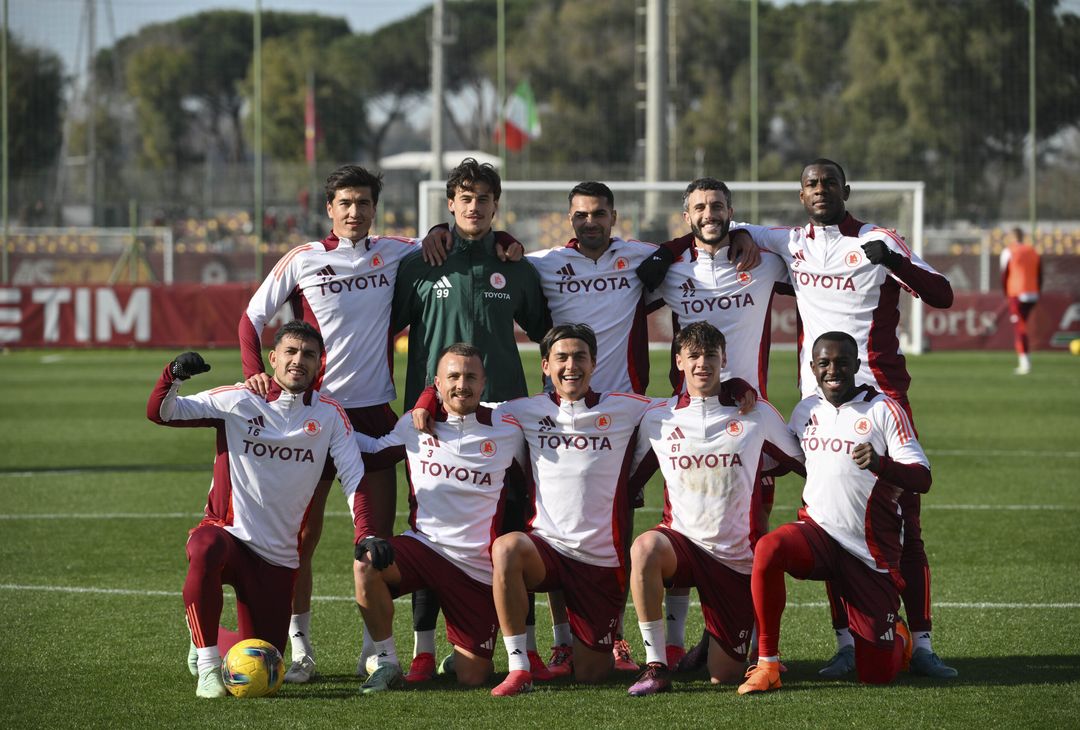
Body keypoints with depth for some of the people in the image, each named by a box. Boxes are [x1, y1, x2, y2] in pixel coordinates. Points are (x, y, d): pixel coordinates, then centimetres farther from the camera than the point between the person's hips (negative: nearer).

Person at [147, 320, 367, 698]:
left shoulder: (329, 414, 2)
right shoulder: (238, 401, -5)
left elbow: (354, 478, 0)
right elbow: (160, 412, -6)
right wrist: (175, 374, -27)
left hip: (278, 555, 3)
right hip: (227, 533, -3)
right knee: (206, 551, -42)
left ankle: (208, 639, 39)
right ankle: (207, 667, -27)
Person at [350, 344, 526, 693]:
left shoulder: (506, 429, 1)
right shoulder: (415, 425, 4)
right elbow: (372, 448, 19)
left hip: (479, 568, -1)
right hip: (424, 545, 1)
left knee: (471, 677, -6)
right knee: (368, 561, -33)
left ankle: (460, 655, 34)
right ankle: (386, 662, -15)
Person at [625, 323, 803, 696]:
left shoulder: (756, 414, 0)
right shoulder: (657, 418, 2)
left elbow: (801, 462, 11)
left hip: (736, 556, 0)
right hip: (683, 539, 0)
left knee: (724, 675, -2)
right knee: (645, 546, -38)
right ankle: (656, 665, -28)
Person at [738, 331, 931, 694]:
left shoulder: (883, 410, -6)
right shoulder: (806, 411, 9)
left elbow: (922, 479, -12)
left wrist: (880, 465, -33)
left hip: (871, 551, -3)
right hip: (819, 531, 3)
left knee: (876, 674, -3)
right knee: (768, 548, -34)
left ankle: (897, 636, 36)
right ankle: (766, 665, -23)